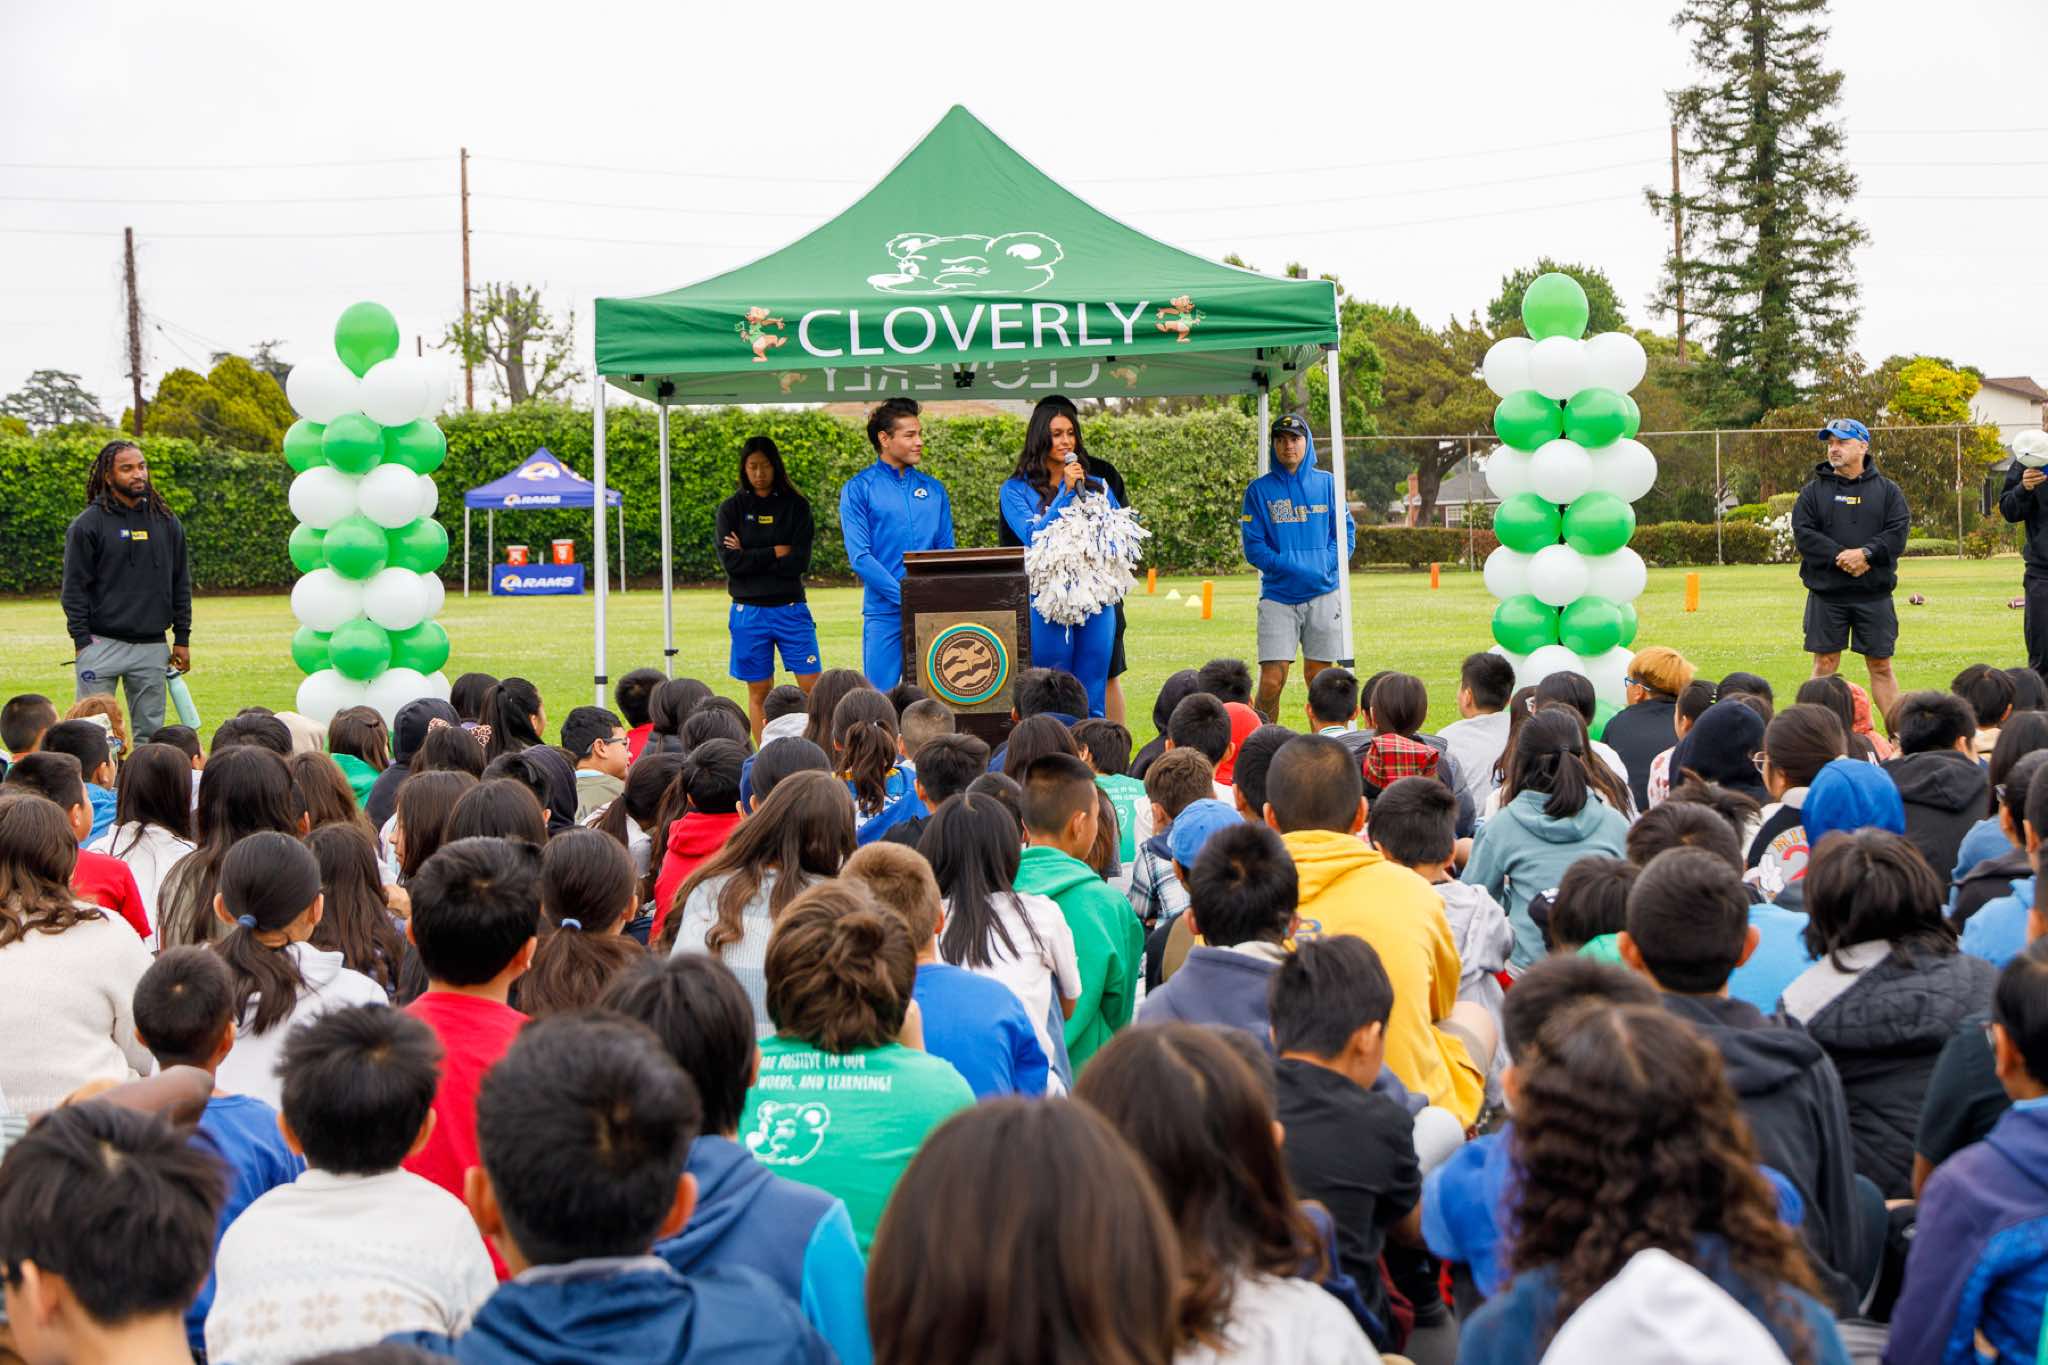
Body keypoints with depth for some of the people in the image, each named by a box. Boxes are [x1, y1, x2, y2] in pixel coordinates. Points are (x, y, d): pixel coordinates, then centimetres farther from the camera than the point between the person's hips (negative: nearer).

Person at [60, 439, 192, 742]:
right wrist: (82, 642, -8)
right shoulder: (88, 525, -2)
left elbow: (181, 583, 14)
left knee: (150, 733, 6)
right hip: (101, 645, -3)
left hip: (152, 647, 4)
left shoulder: (167, 523, 9)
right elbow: (74, 589, -3)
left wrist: (182, 639, 10)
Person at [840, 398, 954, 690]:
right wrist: (905, 596, -15)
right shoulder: (858, 489, -1)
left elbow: (947, 552, 13)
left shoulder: (934, 489, 13)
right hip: (885, 613, -4)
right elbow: (860, 557, -8)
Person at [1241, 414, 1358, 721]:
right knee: (1271, 682, -10)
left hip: (1323, 595, 2)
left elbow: (1347, 534, 7)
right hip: (1278, 597, -2)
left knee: (1318, 678, 7)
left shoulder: (1327, 484, 8)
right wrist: (1292, 567, -16)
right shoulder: (1259, 490, 2)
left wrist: (1324, 564, -10)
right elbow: (1253, 547, -3)